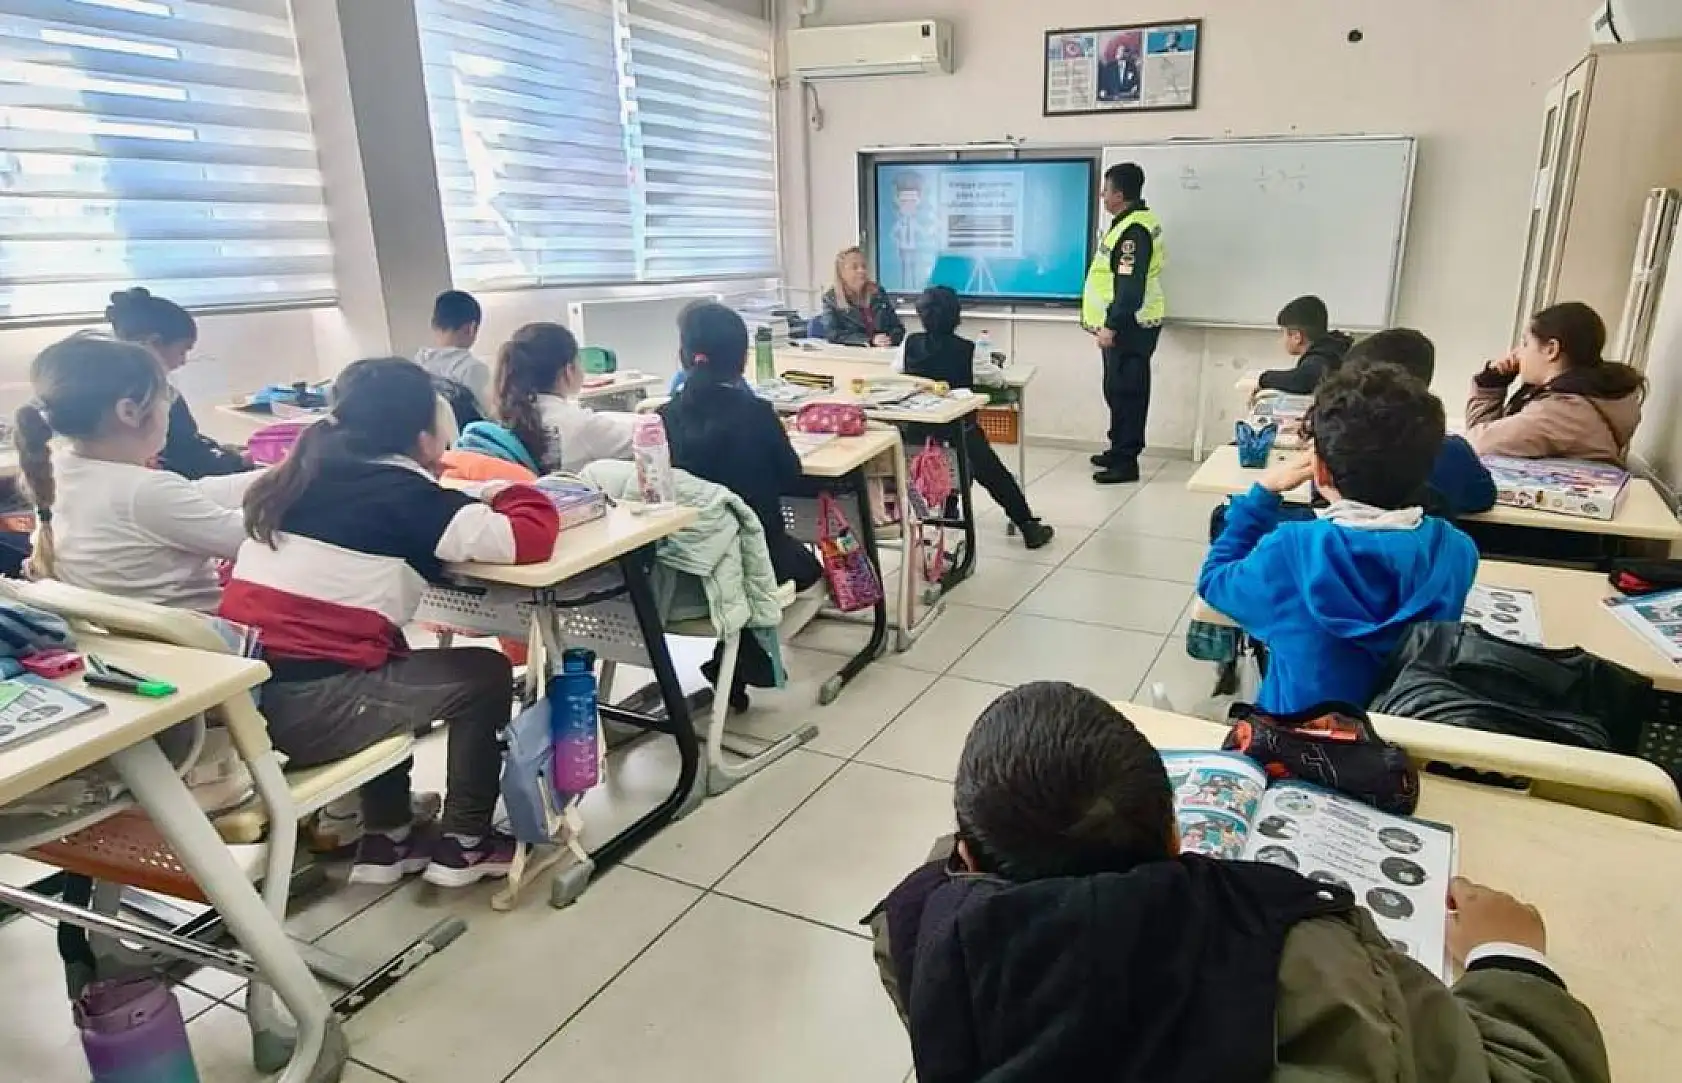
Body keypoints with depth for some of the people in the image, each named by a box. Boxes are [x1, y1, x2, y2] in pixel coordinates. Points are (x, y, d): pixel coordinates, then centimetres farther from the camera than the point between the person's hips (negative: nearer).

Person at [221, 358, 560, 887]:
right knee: (486, 674, 10)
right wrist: (505, 494, 4)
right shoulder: (404, 495, -10)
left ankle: (386, 839, 34)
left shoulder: (302, 476, 11)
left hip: (240, 694, 8)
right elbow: (531, 537, -17)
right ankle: (462, 844, 21)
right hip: (305, 708, -8)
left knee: (392, 669, 33)